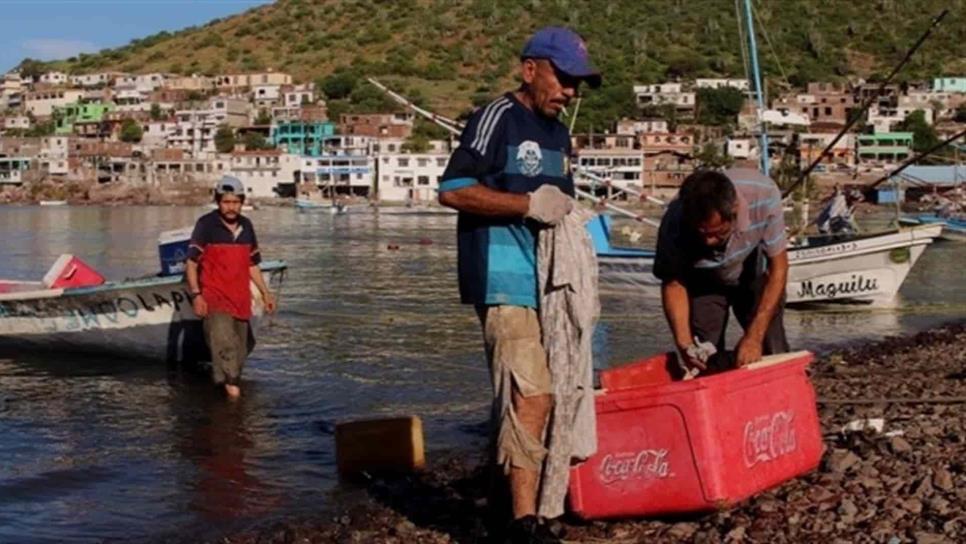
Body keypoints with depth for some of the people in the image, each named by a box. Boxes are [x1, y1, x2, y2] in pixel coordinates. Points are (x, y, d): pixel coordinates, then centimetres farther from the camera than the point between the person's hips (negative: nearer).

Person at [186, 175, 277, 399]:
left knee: (239, 350, 14)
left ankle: (231, 381, 29)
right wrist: (196, 294, -16)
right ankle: (230, 383, -26)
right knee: (224, 344, -24)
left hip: (241, 299, 6)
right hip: (214, 297, -6)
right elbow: (191, 262, -7)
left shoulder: (246, 226, 11)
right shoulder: (206, 224, -5)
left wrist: (265, 292, 17)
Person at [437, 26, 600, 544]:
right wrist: (528, 203, -17)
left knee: (516, 397, 16)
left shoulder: (558, 134, 20)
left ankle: (503, 491, 28)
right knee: (531, 397, -16)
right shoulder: (497, 118, -8)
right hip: (504, 279, -9)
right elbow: (452, 190, -16)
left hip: (545, 278, 9)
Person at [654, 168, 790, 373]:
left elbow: (778, 268, -25)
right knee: (707, 366, -11)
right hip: (703, 283, 0)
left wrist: (754, 336, -29)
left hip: (755, 274, 1)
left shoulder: (763, 195, -37)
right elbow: (673, 282, -18)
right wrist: (684, 343, -31)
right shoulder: (675, 224, -36)